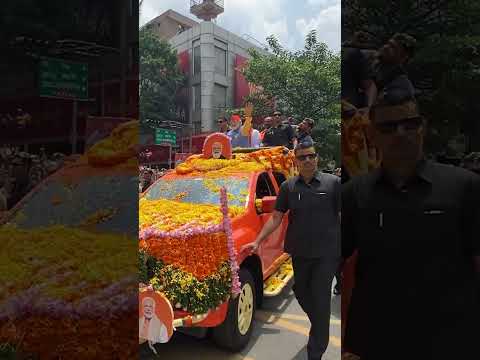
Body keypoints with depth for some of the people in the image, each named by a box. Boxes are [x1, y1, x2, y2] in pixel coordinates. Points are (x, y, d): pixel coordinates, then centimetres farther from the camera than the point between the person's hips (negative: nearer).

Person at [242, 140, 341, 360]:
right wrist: (257, 242, 0)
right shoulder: (288, 187, 3)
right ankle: (320, 328, 46)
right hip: (299, 251, 4)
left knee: (320, 300, 2)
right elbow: (276, 218, 5)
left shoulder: (333, 183, -4)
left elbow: (341, 215, -2)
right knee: (301, 293, 17)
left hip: (326, 252, -3)